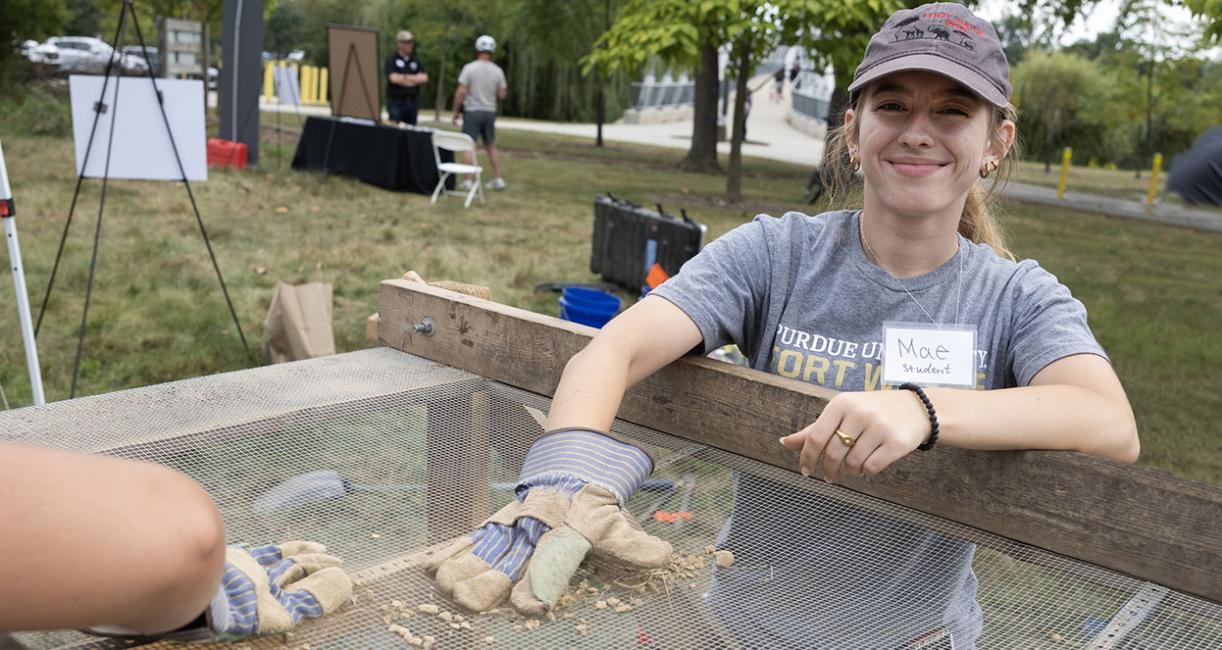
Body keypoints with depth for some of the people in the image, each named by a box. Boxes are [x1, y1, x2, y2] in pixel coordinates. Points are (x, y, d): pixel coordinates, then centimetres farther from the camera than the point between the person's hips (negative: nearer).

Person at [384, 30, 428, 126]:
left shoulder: (415, 61, 14)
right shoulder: (391, 59, 0)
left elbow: (424, 78, 2)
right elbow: (394, 78, -14)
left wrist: (406, 77, -10)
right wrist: (415, 80, -2)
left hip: (412, 102, 5)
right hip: (396, 101, -5)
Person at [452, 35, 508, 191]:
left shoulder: (469, 68, -9)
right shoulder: (497, 71, 0)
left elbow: (461, 92, -12)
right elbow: (502, 95, 2)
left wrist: (455, 111, -3)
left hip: (472, 111, -3)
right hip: (490, 112, 4)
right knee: (491, 146, 15)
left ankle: (468, 180, -6)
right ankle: (498, 179, 14)